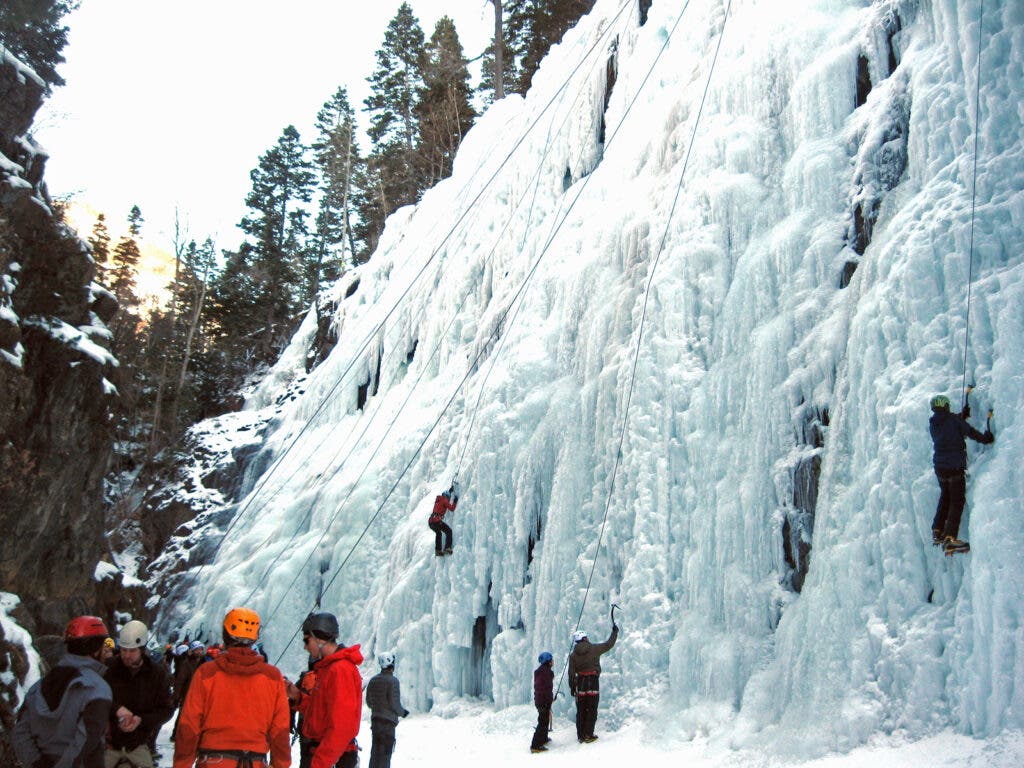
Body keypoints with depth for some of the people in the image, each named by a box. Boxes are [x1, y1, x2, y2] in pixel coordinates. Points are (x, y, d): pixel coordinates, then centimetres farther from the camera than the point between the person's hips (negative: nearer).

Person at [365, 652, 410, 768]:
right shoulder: (392, 680, -16)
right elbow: (395, 704, -17)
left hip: (375, 720, 7)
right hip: (388, 722, -6)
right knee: (385, 753, -1)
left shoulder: (373, 680, 6)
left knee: (375, 751, 15)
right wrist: (403, 712, 3)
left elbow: (368, 702, 12)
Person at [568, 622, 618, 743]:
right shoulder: (594, 648, -6)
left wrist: (572, 687, 9)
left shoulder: (573, 654, 1)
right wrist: (615, 632, 19)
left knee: (581, 710, 12)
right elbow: (609, 644, 6)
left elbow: (571, 672, 1)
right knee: (592, 710, 5)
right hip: (593, 681, -3)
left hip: (580, 682, 3)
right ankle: (588, 735, 5)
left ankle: (581, 735, 17)